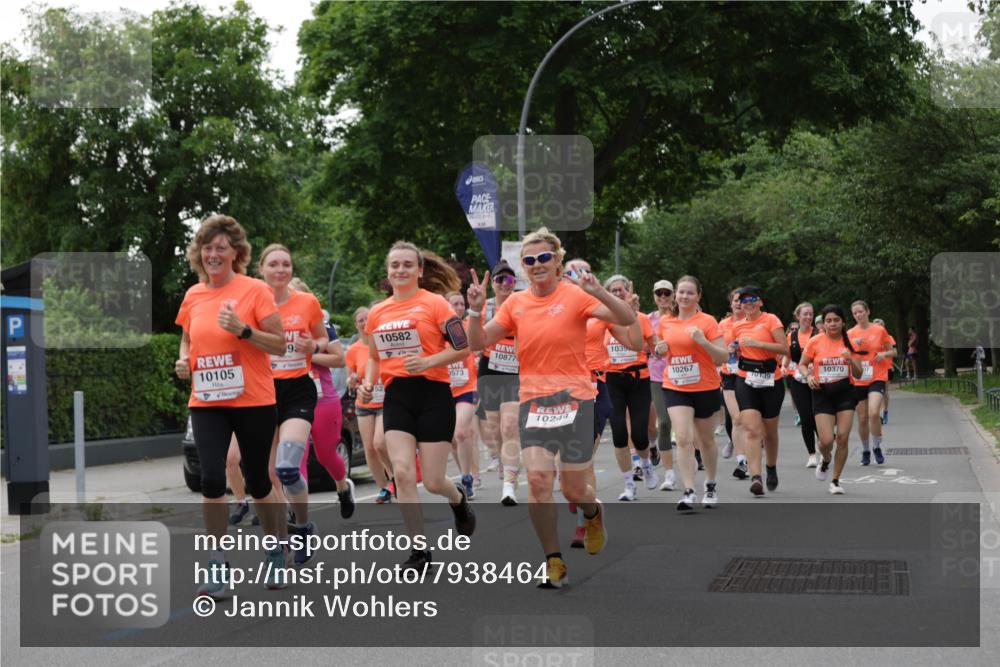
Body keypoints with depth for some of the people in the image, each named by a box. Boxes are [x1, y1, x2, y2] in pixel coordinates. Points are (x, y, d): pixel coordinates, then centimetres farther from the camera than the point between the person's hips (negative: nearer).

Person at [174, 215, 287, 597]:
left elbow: (279, 344, -7)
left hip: (253, 401, -3)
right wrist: (183, 360, 3)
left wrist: (243, 329, -21)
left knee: (258, 483, 7)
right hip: (206, 403, 3)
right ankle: (216, 566, -2)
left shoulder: (255, 290, -7)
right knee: (211, 477, -12)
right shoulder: (193, 295, 7)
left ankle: (277, 554, 30)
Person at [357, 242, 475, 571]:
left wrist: (429, 361, -20)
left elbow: (463, 347, -7)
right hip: (396, 396, 4)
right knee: (402, 473, -13)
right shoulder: (377, 313, 9)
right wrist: (367, 384, 3)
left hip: (433, 394, -4)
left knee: (432, 482, -1)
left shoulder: (434, 303, -5)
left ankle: (458, 498, 37)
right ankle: (419, 550, -3)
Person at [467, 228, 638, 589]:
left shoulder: (575, 295, -6)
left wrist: (599, 293, -30)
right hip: (533, 400, 3)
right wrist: (476, 311, -9)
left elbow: (628, 320, -14)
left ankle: (593, 513, 40)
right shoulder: (516, 303, 6)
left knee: (574, 490, 3)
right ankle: (554, 562, -1)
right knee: (537, 479, -13)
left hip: (574, 399, -3)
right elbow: (479, 342, 9)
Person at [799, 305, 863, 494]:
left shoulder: (849, 342, 2)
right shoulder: (815, 342, -2)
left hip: (845, 393, 1)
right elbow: (802, 364, 8)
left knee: (843, 437, -7)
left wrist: (851, 361, -15)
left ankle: (835, 480, 9)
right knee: (826, 440, -10)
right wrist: (808, 376, -12)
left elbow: (858, 375, 4)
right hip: (822, 393, -1)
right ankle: (825, 461, 28)